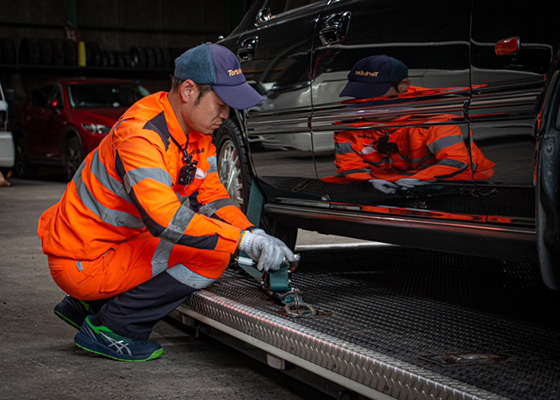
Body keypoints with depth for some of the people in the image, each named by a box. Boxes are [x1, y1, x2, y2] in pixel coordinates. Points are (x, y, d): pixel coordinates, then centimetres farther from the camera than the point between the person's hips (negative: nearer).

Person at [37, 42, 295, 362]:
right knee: (213, 255, -17)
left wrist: (252, 234, -12)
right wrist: (244, 240, -35)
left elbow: (212, 195, 6)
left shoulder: (196, 131, 3)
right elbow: (164, 217, -36)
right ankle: (110, 327, -6)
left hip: (119, 243, 9)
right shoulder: (140, 133, -26)